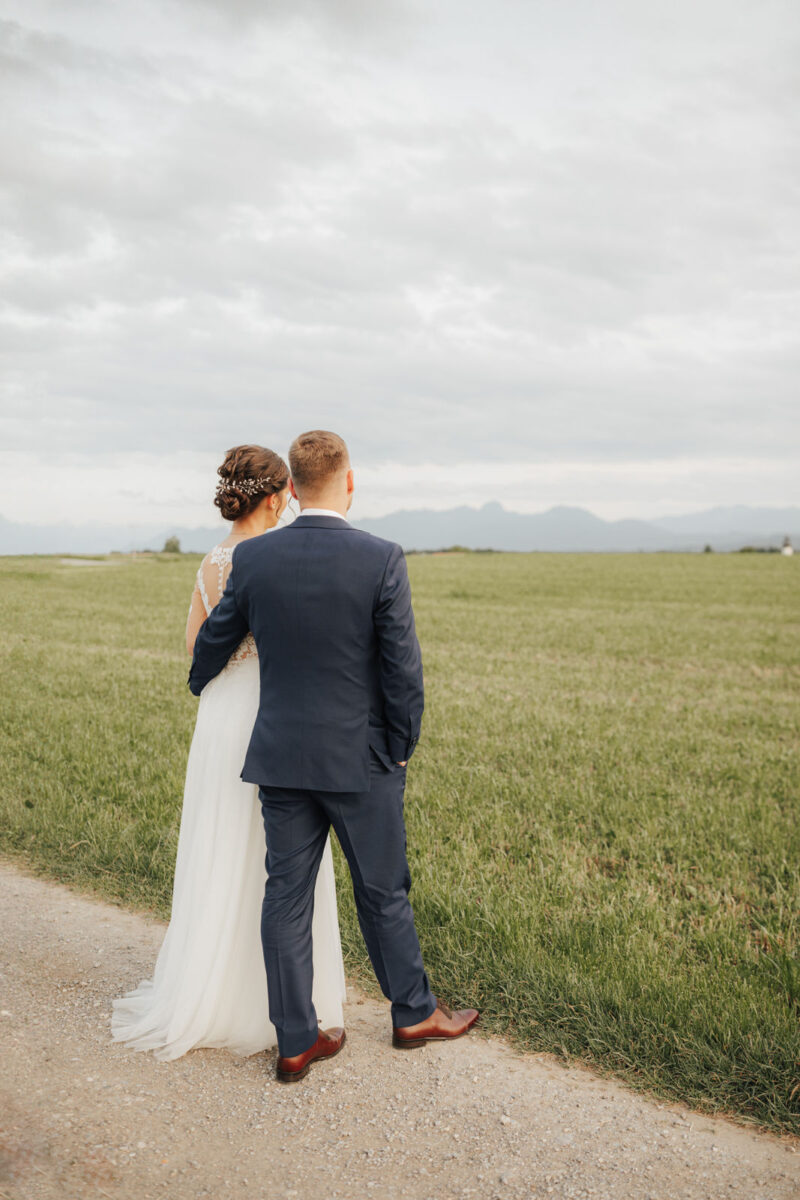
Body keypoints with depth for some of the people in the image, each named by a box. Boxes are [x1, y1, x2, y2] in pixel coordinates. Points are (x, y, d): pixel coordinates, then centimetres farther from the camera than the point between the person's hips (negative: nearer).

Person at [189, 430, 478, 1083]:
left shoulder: (252, 558, -4)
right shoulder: (381, 560, -14)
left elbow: (213, 644, 9)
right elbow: (403, 669, -12)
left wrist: (203, 688, 31)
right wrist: (400, 752, 1)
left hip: (281, 757, 3)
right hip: (360, 759, -2)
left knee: (286, 895, 11)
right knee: (383, 892, 14)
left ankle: (297, 1040, 21)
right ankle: (414, 1012, 33)